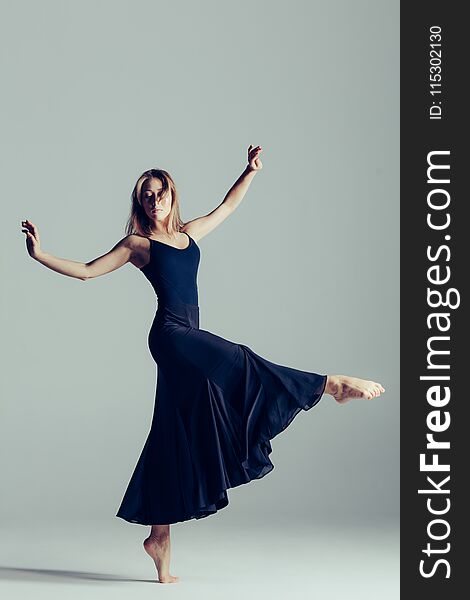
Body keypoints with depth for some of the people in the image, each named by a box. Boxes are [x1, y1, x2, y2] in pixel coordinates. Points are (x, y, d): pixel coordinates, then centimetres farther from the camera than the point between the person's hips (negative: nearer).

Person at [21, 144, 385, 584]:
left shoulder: (189, 233, 18)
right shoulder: (138, 244, 4)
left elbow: (226, 207, 30)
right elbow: (86, 271, 4)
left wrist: (251, 171, 23)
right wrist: (40, 255, -5)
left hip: (187, 342, 6)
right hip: (171, 335, -6)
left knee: (175, 439, 6)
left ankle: (159, 537, 10)